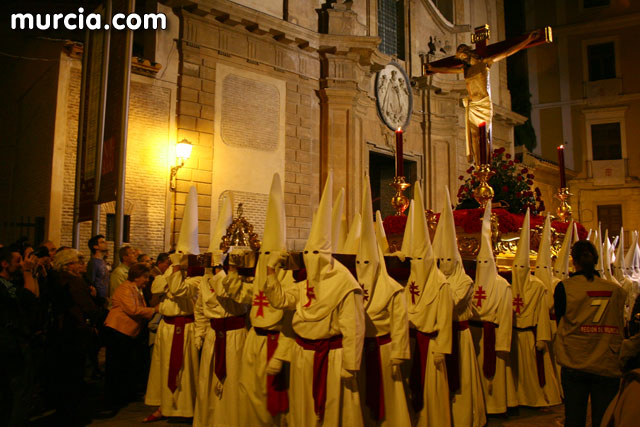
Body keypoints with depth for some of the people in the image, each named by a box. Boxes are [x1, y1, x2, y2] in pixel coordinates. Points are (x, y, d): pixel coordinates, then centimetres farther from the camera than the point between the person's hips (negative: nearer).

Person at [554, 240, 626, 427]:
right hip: (608, 366, 2)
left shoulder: (564, 287, -8)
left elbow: (560, 321, 2)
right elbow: (620, 327, 9)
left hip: (574, 364, -1)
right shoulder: (616, 290, 0)